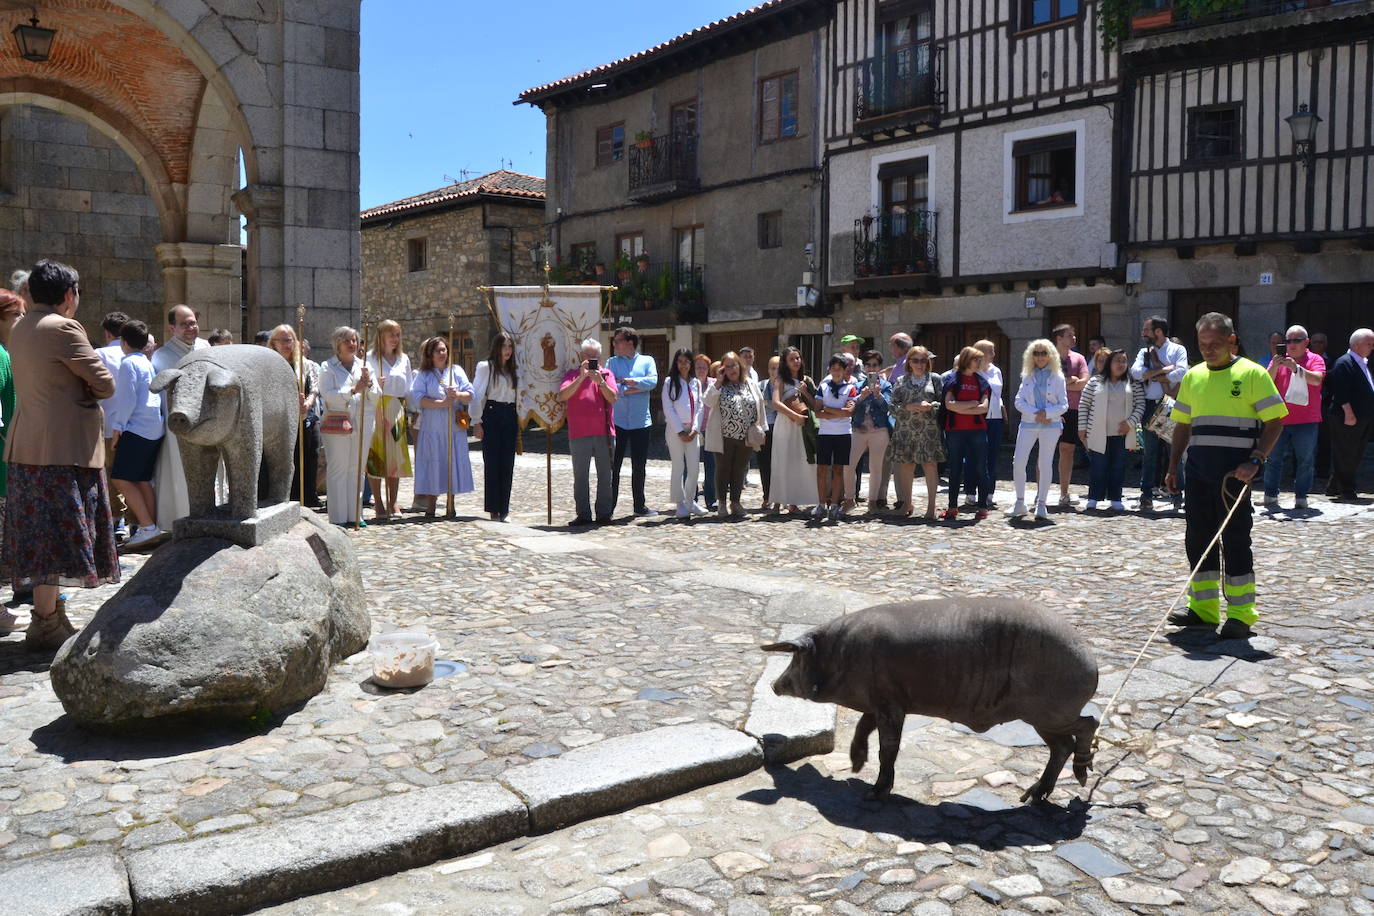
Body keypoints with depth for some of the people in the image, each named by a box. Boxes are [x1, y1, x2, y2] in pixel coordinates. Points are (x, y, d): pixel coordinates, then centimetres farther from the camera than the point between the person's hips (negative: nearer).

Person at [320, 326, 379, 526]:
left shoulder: (364, 365, 16)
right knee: (338, 469, -3)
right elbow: (327, 394, -12)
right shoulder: (328, 367, 3)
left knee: (357, 469, 7)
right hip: (337, 423, -4)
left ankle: (354, 515, 15)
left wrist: (369, 384, -7)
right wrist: (353, 390, -20)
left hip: (362, 423, 4)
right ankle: (338, 518, 1)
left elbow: (376, 397, 12)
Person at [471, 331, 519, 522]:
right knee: (492, 462, -4)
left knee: (507, 463, 2)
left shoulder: (514, 370, 16)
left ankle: (504, 509, 7)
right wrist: (476, 422, -9)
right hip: (492, 415, -5)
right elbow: (477, 395, -4)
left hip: (510, 417, 5)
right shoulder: (485, 367, 0)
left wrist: (519, 422, 9)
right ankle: (493, 509, 2)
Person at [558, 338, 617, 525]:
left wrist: (600, 382, -15)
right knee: (580, 475, 2)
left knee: (605, 475, 3)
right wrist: (581, 377, -13)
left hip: (604, 432, 0)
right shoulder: (572, 374, 10)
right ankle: (583, 514, 7)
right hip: (579, 433, 0)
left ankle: (604, 513, 10)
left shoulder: (607, 374, 11)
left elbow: (613, 398, -1)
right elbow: (562, 396, -6)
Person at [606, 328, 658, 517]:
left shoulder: (647, 361, 7)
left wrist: (627, 381, -14)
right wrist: (638, 388, -10)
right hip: (617, 421, -1)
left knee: (639, 466, 10)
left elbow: (653, 381, -12)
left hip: (640, 422, 1)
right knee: (613, 466, -1)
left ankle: (640, 505, 21)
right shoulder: (612, 362, 6)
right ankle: (609, 507, 6)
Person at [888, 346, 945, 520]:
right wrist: (909, 407, -11)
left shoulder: (935, 379, 8)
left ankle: (931, 506, 2)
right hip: (905, 429, 1)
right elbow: (893, 406, 4)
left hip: (929, 429, -1)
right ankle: (906, 503, 19)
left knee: (930, 465, -4)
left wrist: (931, 406, -13)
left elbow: (944, 401, 5)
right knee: (906, 466, 4)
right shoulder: (901, 380, 11)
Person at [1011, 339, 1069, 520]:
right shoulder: (1027, 376, 10)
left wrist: (1046, 413, -14)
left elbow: (1064, 404, 1)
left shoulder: (1057, 377, 4)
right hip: (1028, 423, 2)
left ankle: (1041, 504, 8)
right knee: (1018, 462, -7)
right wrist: (1034, 413, -11)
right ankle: (1020, 502, 5)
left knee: (1045, 464, 0)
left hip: (1051, 424, -2)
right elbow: (1019, 401, 3)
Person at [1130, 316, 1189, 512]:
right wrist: (1165, 369, -10)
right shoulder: (1144, 352, 14)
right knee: (1149, 453, 5)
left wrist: (1153, 375, -6)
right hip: (1150, 406, 3)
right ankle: (1146, 496, 8)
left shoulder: (1178, 349, 3)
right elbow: (1136, 373, -4)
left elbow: (1181, 372, -14)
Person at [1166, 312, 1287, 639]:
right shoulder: (1192, 376, 13)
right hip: (1198, 474, 5)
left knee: (1236, 541, -2)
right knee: (1198, 539, 8)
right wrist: (1173, 467, 12)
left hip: (1234, 474, -5)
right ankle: (1204, 609, 18)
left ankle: (1240, 615, 6)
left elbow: (1275, 421, -6)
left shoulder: (1252, 373, -3)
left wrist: (1255, 461, -17)